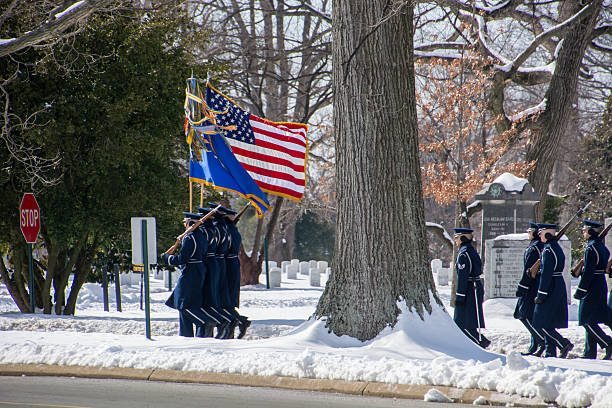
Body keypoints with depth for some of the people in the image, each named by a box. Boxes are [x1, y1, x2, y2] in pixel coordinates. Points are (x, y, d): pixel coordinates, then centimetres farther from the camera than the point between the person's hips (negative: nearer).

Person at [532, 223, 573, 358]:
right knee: (548, 323, 13)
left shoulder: (548, 250, -17)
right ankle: (550, 351, 12)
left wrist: (541, 295, -19)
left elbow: (546, 274, -20)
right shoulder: (557, 248, 13)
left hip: (551, 287, -10)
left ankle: (564, 344, -9)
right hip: (559, 285, 10)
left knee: (542, 323, -5)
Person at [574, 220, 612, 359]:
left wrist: (580, 291, -16)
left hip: (592, 288, -9)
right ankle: (590, 353, 14)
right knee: (590, 322, 12)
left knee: (588, 322, -6)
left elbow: (588, 272, -20)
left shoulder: (591, 248, -17)